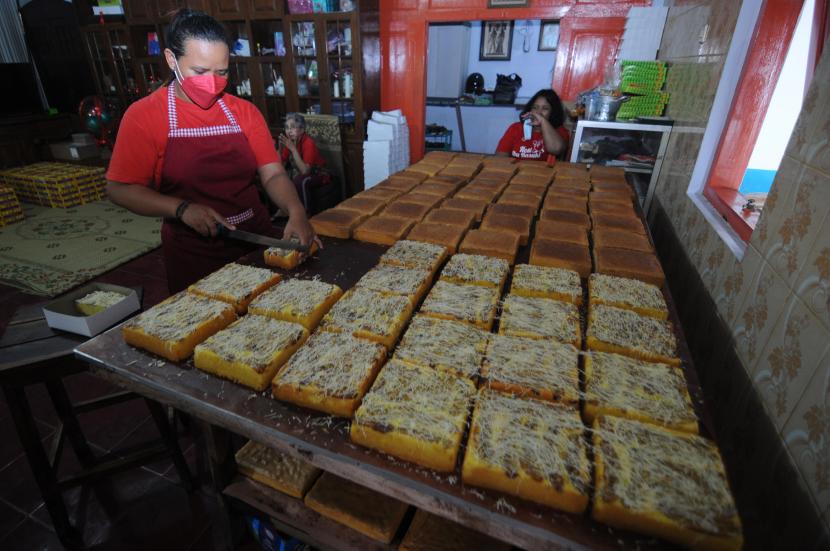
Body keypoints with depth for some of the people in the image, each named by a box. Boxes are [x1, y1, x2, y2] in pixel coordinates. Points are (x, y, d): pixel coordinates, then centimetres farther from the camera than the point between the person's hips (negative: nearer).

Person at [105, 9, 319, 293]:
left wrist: (296, 211, -23)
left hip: (256, 242, 3)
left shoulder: (244, 112, 1)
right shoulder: (144, 115, -6)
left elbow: (273, 174, -4)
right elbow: (120, 189, -6)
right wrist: (182, 209, -22)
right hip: (192, 256, -2)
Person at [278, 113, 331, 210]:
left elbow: (305, 171, -33)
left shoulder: (308, 143, -25)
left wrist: (293, 149, -34)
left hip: (318, 175, -7)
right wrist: (280, 148, -18)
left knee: (300, 180, -35)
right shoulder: (289, 141, -5)